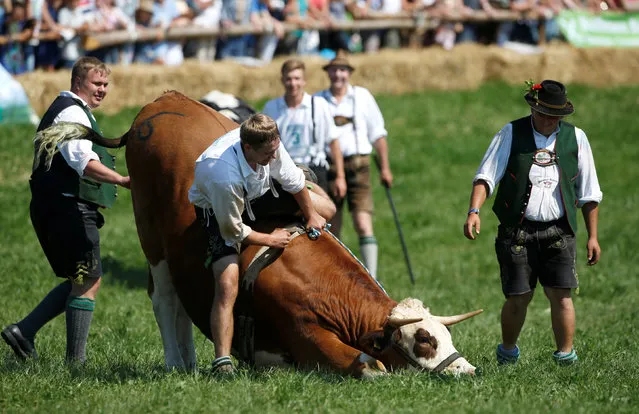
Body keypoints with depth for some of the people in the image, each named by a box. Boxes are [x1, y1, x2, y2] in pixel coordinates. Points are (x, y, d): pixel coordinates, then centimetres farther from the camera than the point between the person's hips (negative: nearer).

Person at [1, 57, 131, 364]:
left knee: (79, 281, 14)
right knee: (88, 281, -7)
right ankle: (76, 360, -6)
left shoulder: (64, 110, 22)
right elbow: (85, 163, -27)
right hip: (69, 208, -11)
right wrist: (122, 181, -38)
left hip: (52, 209, 11)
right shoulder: (72, 113, -12)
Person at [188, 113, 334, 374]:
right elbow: (233, 230, -28)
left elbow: (293, 179, -6)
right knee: (227, 284, -24)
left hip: (258, 192, 7)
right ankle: (222, 362, -27)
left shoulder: (269, 143, -28)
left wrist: (311, 216, 7)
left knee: (326, 209, 11)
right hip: (219, 211, -7)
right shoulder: (223, 175, -45)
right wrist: (270, 239, -14)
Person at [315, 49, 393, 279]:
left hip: (357, 165, -1)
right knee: (331, 230, 5)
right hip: (328, 168, 1)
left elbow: (377, 133, 10)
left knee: (363, 225, -12)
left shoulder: (362, 96, 6)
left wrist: (384, 167, 7)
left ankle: (372, 280, -13)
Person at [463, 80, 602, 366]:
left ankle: (566, 354, -1)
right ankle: (507, 352, 23)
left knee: (561, 294, -10)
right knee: (518, 298, 0)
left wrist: (592, 236, 11)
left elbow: (588, 194, 14)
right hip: (517, 232, -1)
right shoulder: (511, 135, 4)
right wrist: (474, 211, -19)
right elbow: (485, 176, -2)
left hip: (558, 232, 1)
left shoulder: (575, 138, 9)